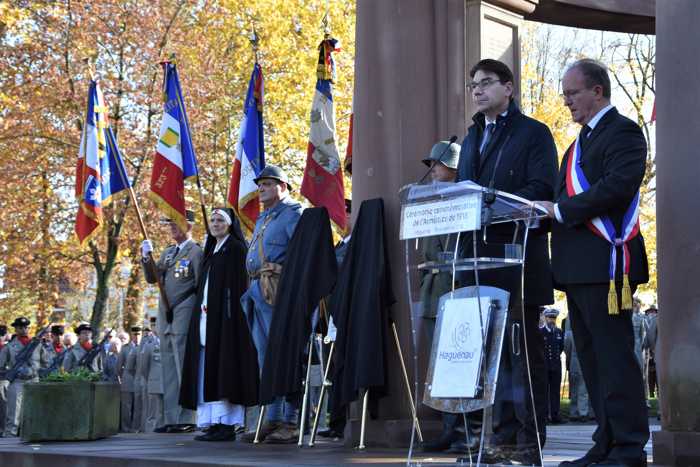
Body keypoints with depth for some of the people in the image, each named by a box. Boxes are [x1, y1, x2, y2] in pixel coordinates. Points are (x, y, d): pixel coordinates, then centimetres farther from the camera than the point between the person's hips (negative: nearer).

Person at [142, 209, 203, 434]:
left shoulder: (196, 252, -5)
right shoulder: (168, 252, 19)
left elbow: (200, 287, -7)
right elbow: (152, 278, 17)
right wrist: (147, 257, 1)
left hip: (184, 316, -8)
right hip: (165, 315, 8)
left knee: (183, 369, -8)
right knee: (169, 370, 9)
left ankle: (186, 419, -4)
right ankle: (171, 419, 13)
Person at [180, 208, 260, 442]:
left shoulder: (235, 248, -4)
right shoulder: (212, 251, 21)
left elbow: (235, 286, -13)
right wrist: (202, 307, 12)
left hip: (225, 317, -9)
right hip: (206, 316, 9)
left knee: (222, 368, -11)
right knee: (207, 370, 4)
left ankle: (227, 424, -11)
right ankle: (214, 423, 5)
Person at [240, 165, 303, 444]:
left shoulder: (293, 214, -4)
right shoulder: (262, 219, 24)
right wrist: (254, 288, 18)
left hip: (278, 293, -9)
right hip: (257, 292, 9)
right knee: (265, 356, 9)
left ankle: (291, 423, -7)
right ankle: (273, 419, 14)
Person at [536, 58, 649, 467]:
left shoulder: (622, 131, -6)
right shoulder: (583, 141, 23)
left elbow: (619, 186, -21)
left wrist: (559, 210, -18)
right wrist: (551, 211, 4)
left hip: (605, 264, -10)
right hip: (579, 267, 10)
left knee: (614, 357, -7)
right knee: (592, 358, 11)